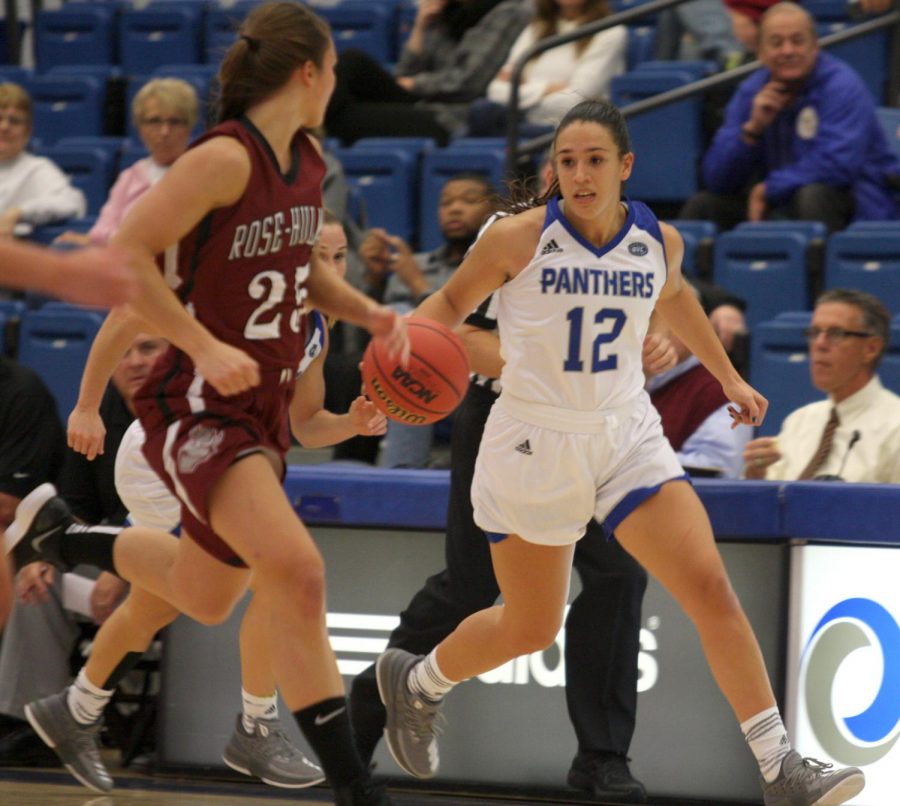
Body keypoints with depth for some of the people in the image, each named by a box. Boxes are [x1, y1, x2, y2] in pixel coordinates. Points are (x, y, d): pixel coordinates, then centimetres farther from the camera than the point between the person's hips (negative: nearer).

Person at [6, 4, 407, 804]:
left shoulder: (308, 162, 7)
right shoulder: (225, 159, -19)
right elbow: (126, 256, -21)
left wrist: (368, 312, 7)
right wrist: (205, 347, -25)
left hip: (264, 407, 9)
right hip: (196, 406, -9)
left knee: (204, 594, 23)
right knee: (296, 572, -26)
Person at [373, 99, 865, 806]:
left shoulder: (660, 241, -2)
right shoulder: (518, 239, -14)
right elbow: (450, 304, 0)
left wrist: (728, 376, 29)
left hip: (627, 436, 3)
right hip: (536, 446, -3)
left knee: (710, 588, -12)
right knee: (530, 629, 9)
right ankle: (415, 681, 41)